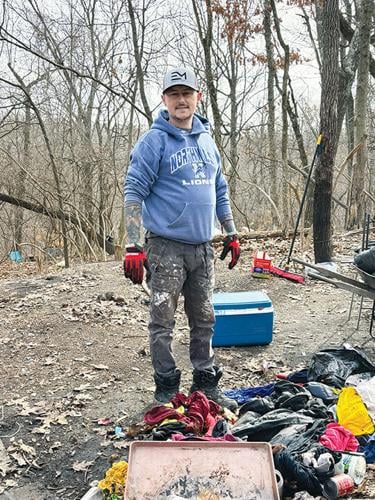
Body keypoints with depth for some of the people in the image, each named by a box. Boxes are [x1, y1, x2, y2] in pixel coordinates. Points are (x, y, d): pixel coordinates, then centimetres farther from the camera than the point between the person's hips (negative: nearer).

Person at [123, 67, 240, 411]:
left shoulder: (206, 140, 13)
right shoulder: (154, 141, -6)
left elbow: (219, 191, 20)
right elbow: (134, 192, -11)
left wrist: (231, 233, 18)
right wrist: (133, 246, -18)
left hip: (203, 247, 6)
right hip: (166, 247, -6)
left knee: (204, 320, 13)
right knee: (163, 323, 1)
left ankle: (206, 384, 27)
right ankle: (167, 390, 16)